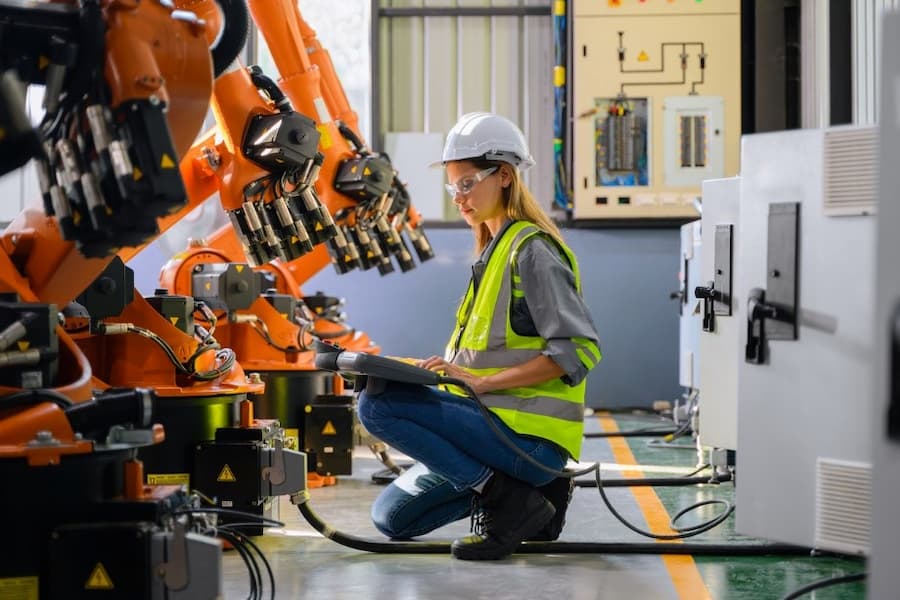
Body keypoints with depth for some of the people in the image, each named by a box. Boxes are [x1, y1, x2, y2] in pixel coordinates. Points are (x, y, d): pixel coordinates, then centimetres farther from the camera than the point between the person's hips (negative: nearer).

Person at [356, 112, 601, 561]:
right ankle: (527, 495, 9)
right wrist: (452, 369, 4)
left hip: (527, 435, -10)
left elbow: (579, 350, -20)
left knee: (378, 405, -22)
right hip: (500, 424, 10)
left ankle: (504, 497, -16)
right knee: (393, 517, 11)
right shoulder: (496, 250, 18)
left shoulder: (532, 250, -11)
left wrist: (481, 382, -22)